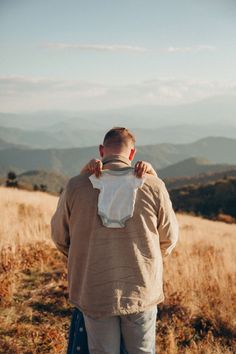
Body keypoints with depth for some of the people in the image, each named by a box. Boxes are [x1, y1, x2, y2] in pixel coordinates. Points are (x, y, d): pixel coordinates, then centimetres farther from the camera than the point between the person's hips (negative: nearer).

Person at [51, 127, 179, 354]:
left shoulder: (76, 186, -8)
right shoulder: (153, 185, -9)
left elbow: (60, 235, 6)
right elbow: (169, 238, 3)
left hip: (95, 293, 0)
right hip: (142, 292, 0)